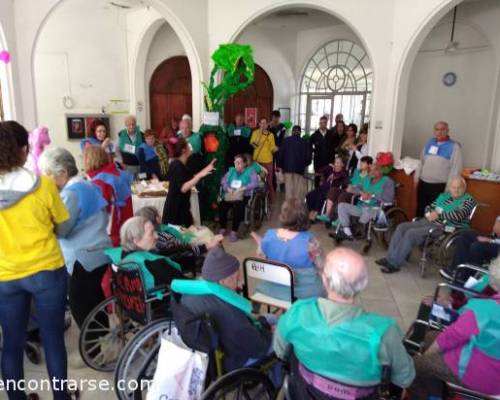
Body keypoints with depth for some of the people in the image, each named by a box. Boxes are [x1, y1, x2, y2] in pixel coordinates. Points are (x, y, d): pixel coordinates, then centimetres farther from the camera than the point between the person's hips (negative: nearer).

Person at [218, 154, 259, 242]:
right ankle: (223, 228, -9)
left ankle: (234, 231, -25)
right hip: (230, 195, 4)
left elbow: (255, 183, -10)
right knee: (222, 205, -26)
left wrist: (242, 189, -21)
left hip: (244, 196, -4)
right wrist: (228, 189, -11)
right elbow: (223, 180, 10)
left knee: (237, 206, -36)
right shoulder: (231, 170, 20)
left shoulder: (250, 171, 5)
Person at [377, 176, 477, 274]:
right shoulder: (444, 195, 17)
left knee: (411, 233, -25)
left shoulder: (468, 200, -4)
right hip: (428, 221, 8)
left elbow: (459, 215, -20)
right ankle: (390, 257, -9)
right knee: (402, 227, -8)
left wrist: (439, 215, -22)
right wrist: (430, 214, -3)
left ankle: (394, 264, -21)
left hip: (445, 228, -8)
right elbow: (430, 207, 20)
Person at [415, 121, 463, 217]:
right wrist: (417, 177, 14)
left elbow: (456, 169, -9)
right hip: (423, 183, 5)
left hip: (440, 186, -5)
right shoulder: (430, 142, 13)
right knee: (420, 211, 12)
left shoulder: (454, 146, -4)